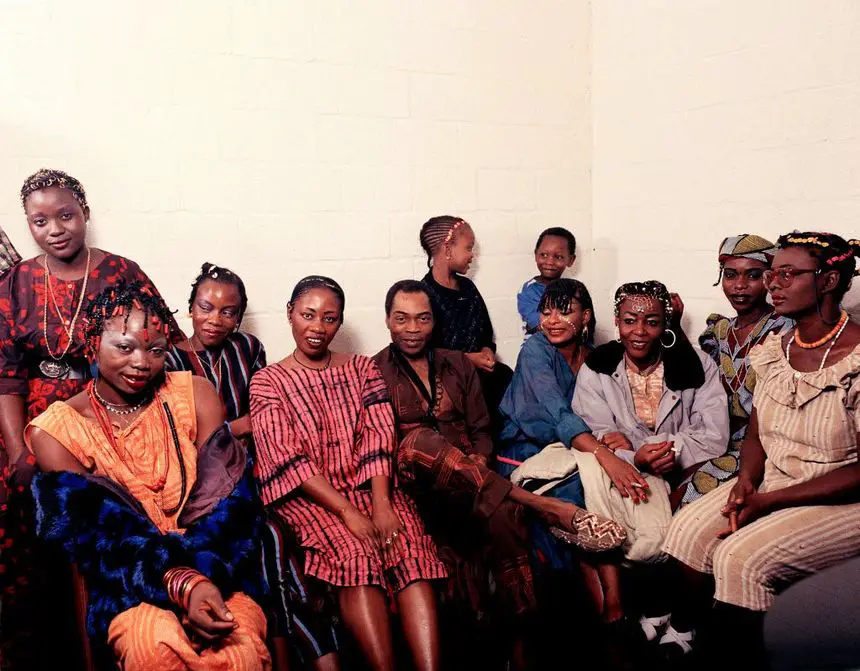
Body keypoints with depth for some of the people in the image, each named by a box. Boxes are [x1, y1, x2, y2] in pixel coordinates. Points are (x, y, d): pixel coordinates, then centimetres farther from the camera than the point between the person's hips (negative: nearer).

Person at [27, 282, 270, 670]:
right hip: (125, 585, 0)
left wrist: (200, 580, -25)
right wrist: (182, 584, -28)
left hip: (214, 571, 1)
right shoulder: (56, 432, -2)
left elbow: (228, 500, -7)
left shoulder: (197, 396, 1)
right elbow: (100, 536, -11)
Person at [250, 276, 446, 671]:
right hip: (308, 497, -2)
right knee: (355, 555, -31)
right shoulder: (268, 383, 3)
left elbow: (377, 441, 1)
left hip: (369, 486, 3)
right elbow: (287, 461, -7)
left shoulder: (362, 369, 12)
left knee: (410, 552, -26)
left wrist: (381, 503, -16)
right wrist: (348, 512, -18)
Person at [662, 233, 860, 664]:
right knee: (687, 531, -12)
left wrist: (770, 501, -21)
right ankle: (680, 639, 9)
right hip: (771, 484, 6)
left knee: (740, 558, -25)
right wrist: (746, 481, -11)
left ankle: (738, 657, -3)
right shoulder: (773, 350, 4)